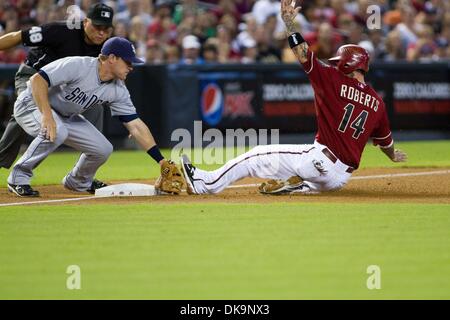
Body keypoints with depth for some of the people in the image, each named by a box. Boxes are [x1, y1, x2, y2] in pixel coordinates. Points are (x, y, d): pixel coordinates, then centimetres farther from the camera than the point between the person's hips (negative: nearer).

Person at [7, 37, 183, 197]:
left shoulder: (118, 90, -9)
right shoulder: (78, 66, -30)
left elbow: (136, 126, -8)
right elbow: (37, 79, -35)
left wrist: (161, 160, -14)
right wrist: (47, 116, -46)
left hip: (65, 116, 7)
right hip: (32, 104, -7)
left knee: (103, 149, -3)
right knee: (56, 131, -38)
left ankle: (77, 181, 27)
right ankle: (18, 177, -21)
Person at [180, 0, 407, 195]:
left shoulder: (335, 81, -5)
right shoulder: (377, 102, 10)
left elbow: (303, 53, -10)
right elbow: (385, 139, 23)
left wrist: (289, 21, -6)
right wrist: (393, 155, 45)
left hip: (319, 160, -6)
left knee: (258, 156, 4)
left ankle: (205, 183, 6)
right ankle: (296, 186, 3)